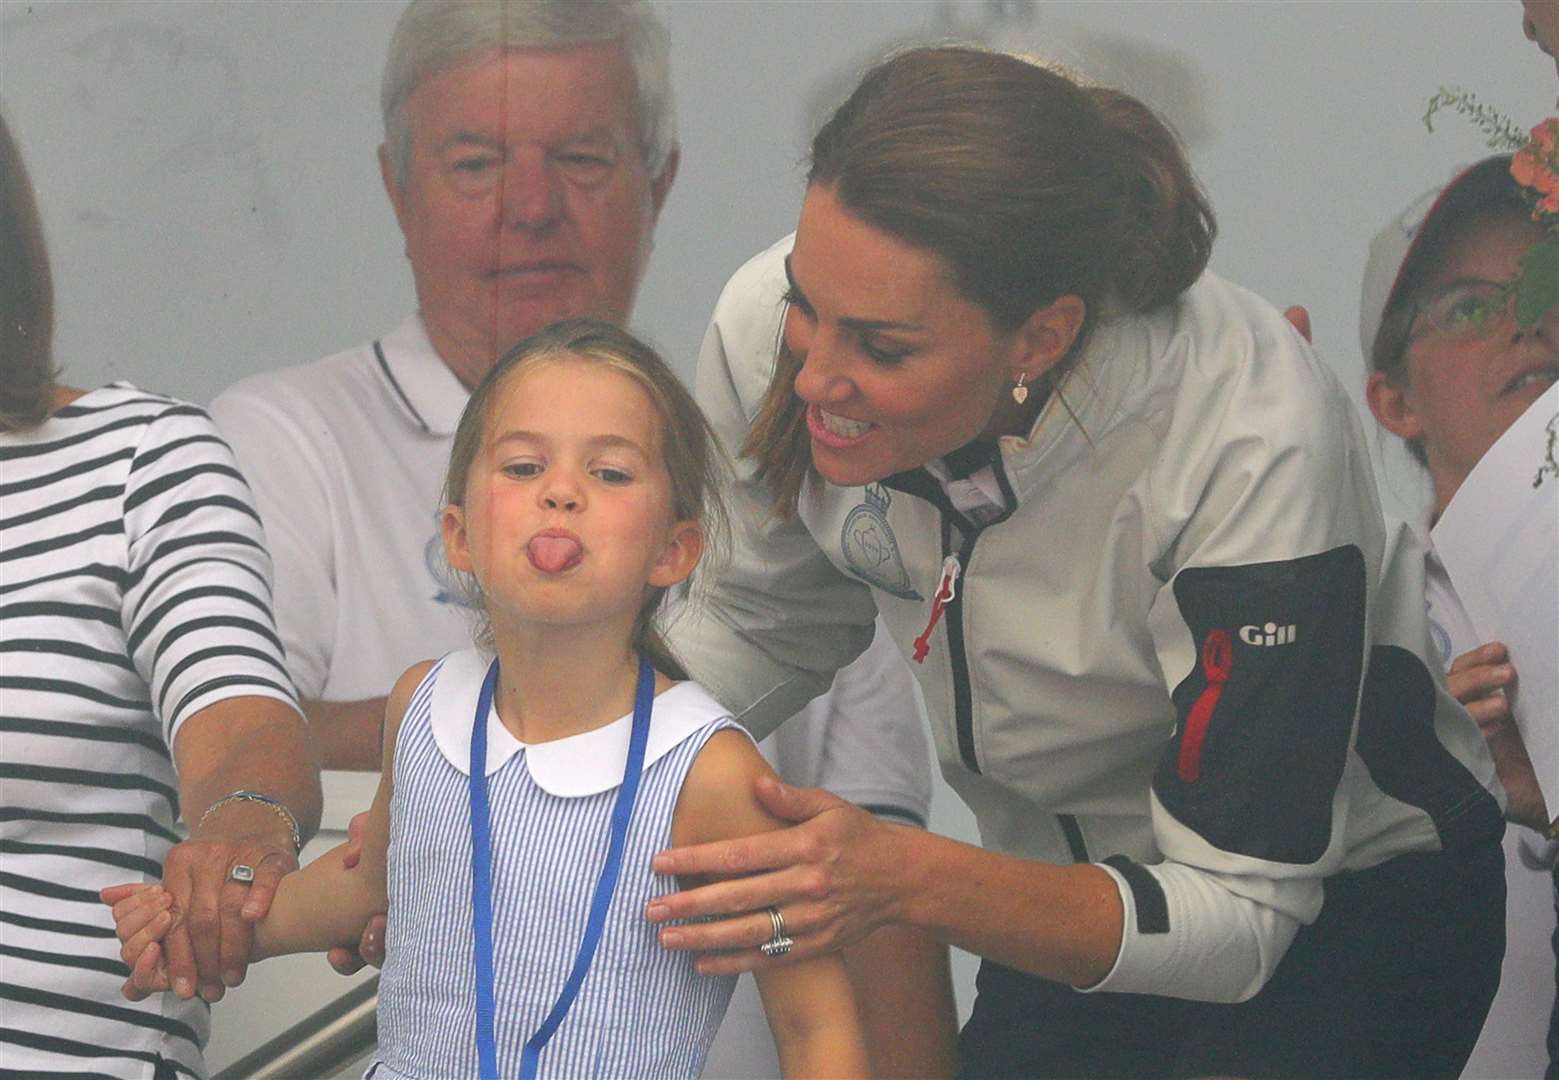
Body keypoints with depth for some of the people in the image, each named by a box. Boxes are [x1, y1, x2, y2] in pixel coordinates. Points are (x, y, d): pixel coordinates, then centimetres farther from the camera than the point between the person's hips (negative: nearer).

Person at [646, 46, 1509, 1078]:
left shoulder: (1252, 448, -36)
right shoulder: (773, 328, -22)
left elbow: (1241, 914, -31)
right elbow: (769, 624, 0)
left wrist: (908, 882, -44)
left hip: (1347, 906, -5)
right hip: (1063, 900, 5)